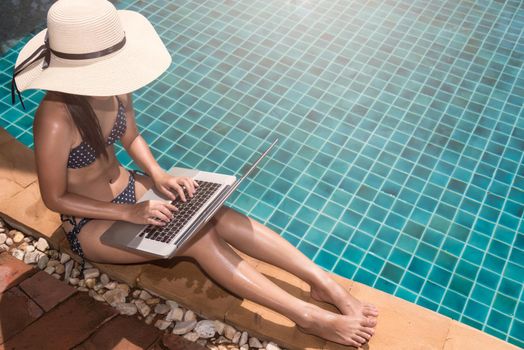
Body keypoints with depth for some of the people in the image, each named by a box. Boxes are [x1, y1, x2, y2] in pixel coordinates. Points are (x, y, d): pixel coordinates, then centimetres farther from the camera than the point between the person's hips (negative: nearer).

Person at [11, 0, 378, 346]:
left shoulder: (112, 87, -13)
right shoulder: (56, 121, -33)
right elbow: (55, 198, -21)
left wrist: (159, 175, -13)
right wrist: (130, 213, -25)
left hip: (128, 187, 6)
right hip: (92, 223, -6)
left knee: (222, 218, -15)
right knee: (201, 239, -22)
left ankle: (326, 284, -13)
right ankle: (309, 316, -17)